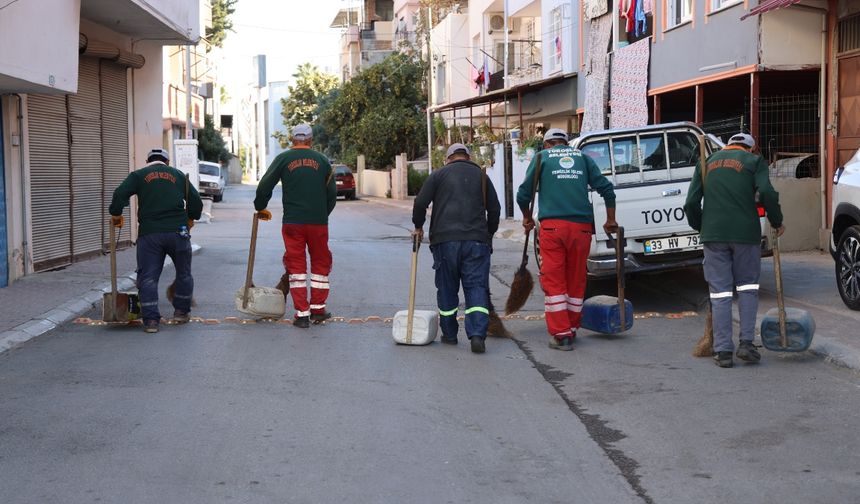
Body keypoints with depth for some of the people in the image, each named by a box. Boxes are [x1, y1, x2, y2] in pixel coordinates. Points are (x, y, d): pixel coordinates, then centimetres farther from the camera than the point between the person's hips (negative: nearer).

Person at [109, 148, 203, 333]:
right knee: (183, 273, 18)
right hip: (178, 231, 1)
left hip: (149, 233, -1)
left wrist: (116, 214, 8)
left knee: (148, 277, 3)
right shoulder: (178, 174, 15)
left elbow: (120, 193, -5)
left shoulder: (138, 175, 10)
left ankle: (151, 320, -3)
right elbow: (195, 200, 13)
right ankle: (181, 312, 24)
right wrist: (190, 218, 29)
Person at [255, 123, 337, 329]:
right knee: (320, 264, 15)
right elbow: (332, 192, 8)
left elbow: (264, 186, -1)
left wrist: (260, 208, 16)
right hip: (318, 223, 1)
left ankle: (302, 314, 3)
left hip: (292, 222, -1)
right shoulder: (322, 160, 5)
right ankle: (318, 309, 19)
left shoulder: (283, 158, 0)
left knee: (296, 266, 5)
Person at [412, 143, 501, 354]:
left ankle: (449, 334, 18)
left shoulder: (438, 175, 7)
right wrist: (488, 235, 24)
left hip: (445, 240, -1)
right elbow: (494, 209, 13)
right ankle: (477, 334, -13)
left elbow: (420, 203, 0)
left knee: (447, 289, 10)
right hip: (477, 240, 1)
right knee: (476, 287, 0)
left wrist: (418, 227, 14)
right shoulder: (481, 175, 14)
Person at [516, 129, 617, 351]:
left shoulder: (541, 157, 11)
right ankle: (572, 329, 21)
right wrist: (611, 220, 19)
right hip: (582, 226, 3)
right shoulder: (582, 158, 17)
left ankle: (561, 334, -3)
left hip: (552, 226, -3)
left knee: (553, 281, 1)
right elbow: (606, 188, 11)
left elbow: (524, 193, 6)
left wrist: (527, 218, 23)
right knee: (576, 280, 12)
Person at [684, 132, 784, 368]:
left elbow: (691, 202, 9)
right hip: (746, 233, -2)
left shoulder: (707, 162, 16)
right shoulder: (754, 161, 8)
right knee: (748, 286, 13)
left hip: (714, 234, 2)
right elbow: (767, 193, -9)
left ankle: (722, 350, 2)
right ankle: (746, 342, 6)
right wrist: (777, 222, 3)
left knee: (720, 291, 4)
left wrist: (700, 227, 23)